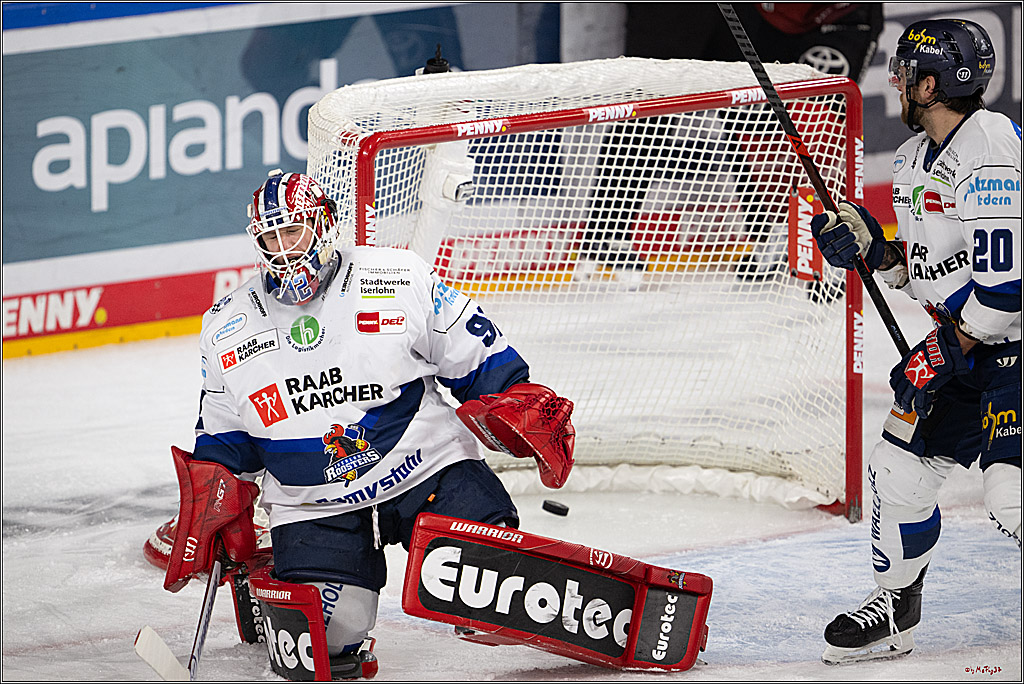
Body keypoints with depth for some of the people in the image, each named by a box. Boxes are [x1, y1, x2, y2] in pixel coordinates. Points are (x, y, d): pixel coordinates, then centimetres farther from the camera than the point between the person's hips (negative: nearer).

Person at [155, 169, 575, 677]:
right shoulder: (227, 330, 5)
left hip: (426, 465, -1)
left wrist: (522, 406, -9)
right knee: (326, 627, -20)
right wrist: (214, 504, 5)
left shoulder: (401, 281, -4)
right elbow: (222, 438, 16)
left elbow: (479, 358, 3)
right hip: (312, 505, 1)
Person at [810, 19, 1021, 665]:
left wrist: (942, 355, -20)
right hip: (963, 340, 9)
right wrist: (869, 243, 0)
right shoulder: (914, 159, 10)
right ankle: (894, 609, 23)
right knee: (900, 466, 8)